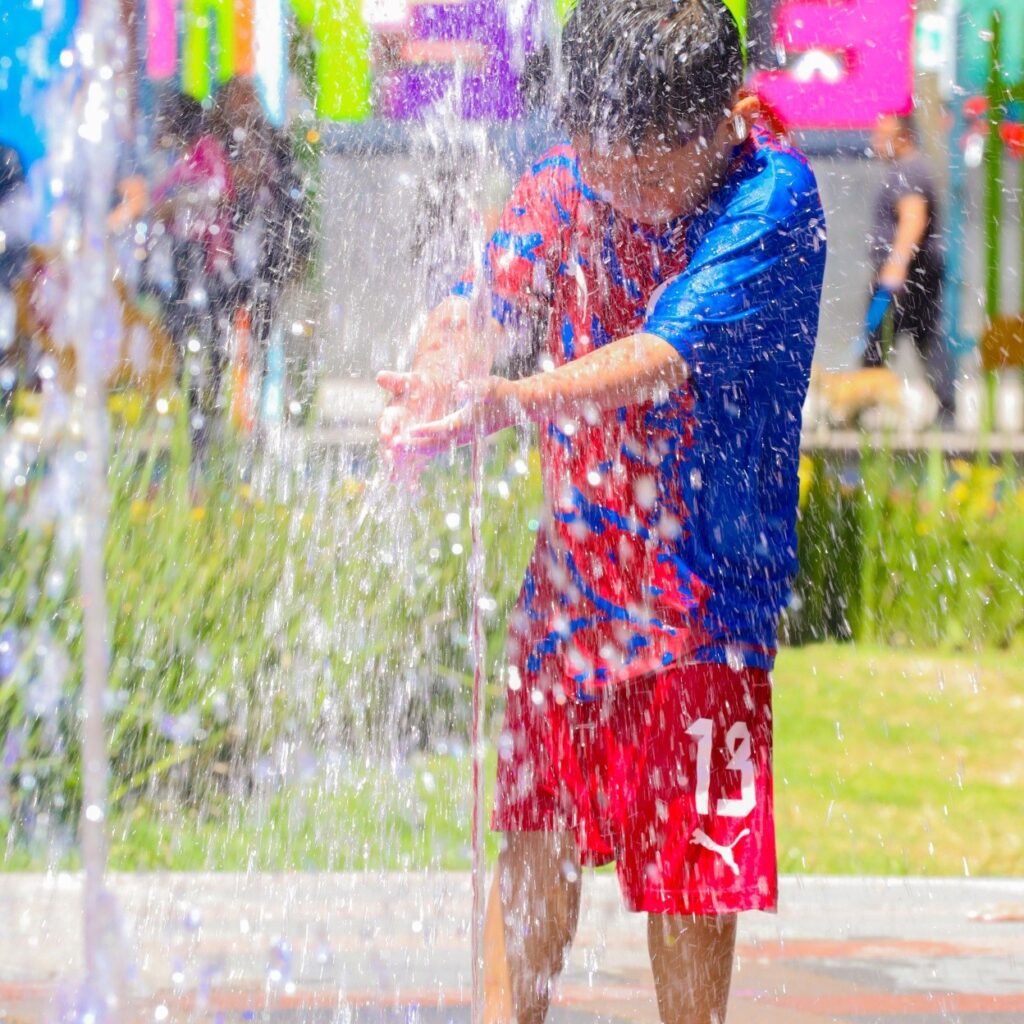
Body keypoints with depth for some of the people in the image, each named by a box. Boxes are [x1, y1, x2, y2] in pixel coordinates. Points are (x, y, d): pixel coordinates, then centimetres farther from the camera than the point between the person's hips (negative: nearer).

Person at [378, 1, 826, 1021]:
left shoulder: (773, 196, -18)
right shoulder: (563, 184, -3)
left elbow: (670, 353, -30)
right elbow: (482, 300, -15)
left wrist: (510, 400, -44)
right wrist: (431, 375, -39)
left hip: (703, 583, -4)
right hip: (574, 569, 4)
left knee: (689, 860, 0)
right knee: (537, 831, 12)